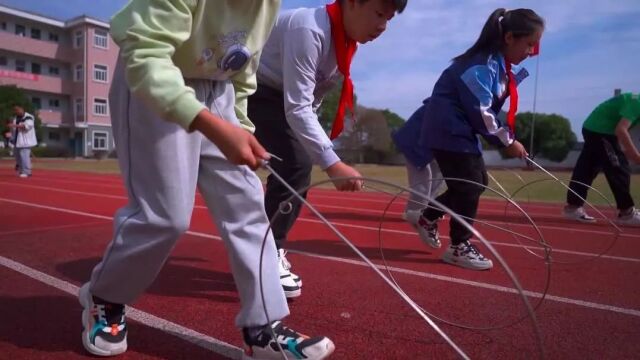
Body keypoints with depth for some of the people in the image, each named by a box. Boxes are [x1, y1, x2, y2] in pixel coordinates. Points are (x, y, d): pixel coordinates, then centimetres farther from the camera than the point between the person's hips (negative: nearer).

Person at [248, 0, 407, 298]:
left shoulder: (347, 39, -1)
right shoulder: (309, 29, -31)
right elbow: (297, 108, -36)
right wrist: (332, 164, -42)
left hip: (282, 97, 9)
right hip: (254, 92, -9)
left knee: (297, 168, 6)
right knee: (294, 167, -20)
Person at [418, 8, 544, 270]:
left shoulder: (500, 64, 8)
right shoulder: (482, 65, -22)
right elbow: (481, 113, -23)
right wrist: (507, 142, -14)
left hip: (461, 129, 10)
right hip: (449, 129, -10)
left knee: (477, 181, 13)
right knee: (470, 185, -6)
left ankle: (428, 216, 25)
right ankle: (459, 247, 7)